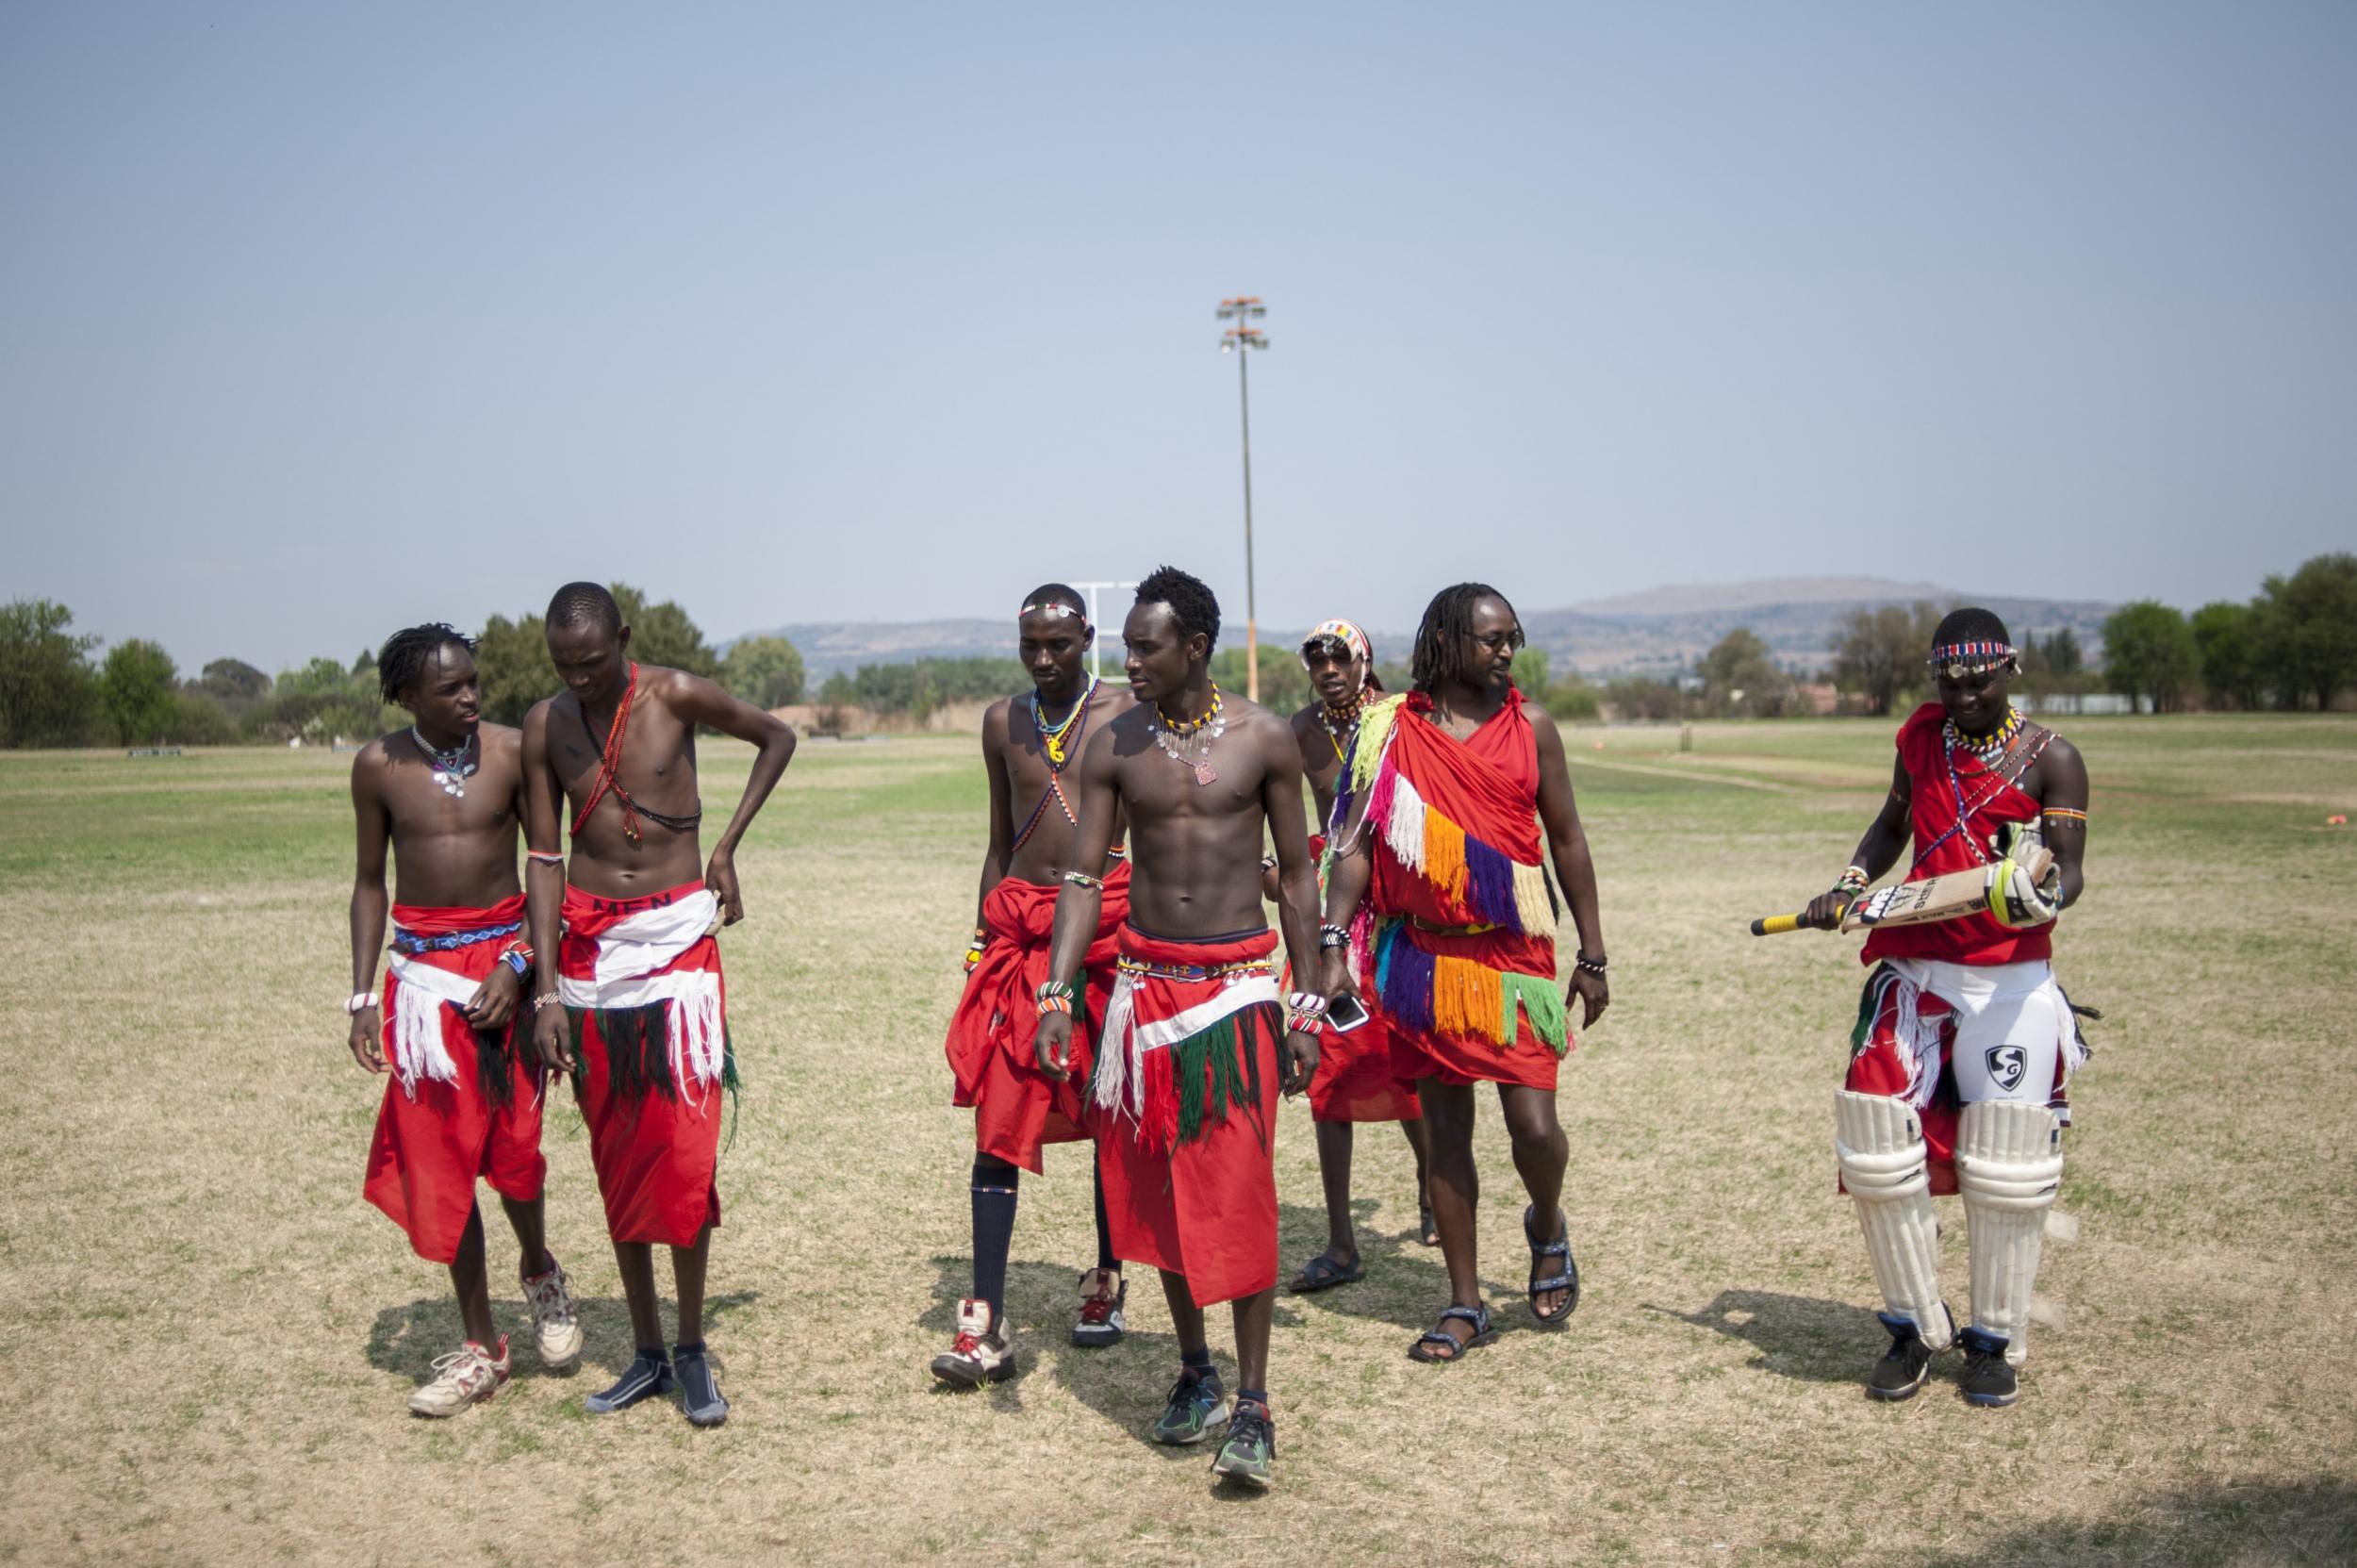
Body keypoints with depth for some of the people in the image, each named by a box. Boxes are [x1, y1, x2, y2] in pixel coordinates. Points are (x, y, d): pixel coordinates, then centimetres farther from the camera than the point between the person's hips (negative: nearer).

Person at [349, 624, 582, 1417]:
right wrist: (362, 996, 3)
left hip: (505, 956, -1)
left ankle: (539, 1271, 28)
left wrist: (520, 965, -11)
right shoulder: (378, 766, -1)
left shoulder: (512, 751, -5)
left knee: (512, 1144, -6)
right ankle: (479, 1349, 14)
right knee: (440, 1160, 2)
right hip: (421, 971, 2)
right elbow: (369, 882, 8)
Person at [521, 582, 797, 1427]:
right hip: (588, 942, 3)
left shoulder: (676, 695, -7)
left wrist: (726, 849, 3)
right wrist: (546, 989, -4)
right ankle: (645, 1351, 17)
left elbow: (777, 738, 10)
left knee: (684, 1151, -7)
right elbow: (544, 858, 2)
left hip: (676, 932, -3)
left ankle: (692, 1349, 7)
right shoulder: (545, 724, 1)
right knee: (615, 1156, 7)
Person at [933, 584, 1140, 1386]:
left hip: (1108, 918, -3)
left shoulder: (1124, 715, -1)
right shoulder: (1003, 721, 12)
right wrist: (982, 942, 14)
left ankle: (1106, 1282, 27)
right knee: (999, 1117, -5)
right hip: (1020, 925, 3)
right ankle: (985, 1325, -6)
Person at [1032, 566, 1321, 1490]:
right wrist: (1055, 993, -11)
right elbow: (1084, 876, 1)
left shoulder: (1263, 739, -2)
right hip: (1145, 987, 3)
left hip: (1239, 987, -2)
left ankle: (1253, 1407, 1)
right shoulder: (1114, 746, 2)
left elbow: (1298, 876, 3)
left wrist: (1309, 1009, 1)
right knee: (1158, 1190, 9)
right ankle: (1195, 1377, 25)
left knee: (1240, 1193, -7)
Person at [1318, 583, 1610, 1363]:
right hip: (1422, 957, 1)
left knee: (1533, 1123, -8)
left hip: (1513, 955, 0)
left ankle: (1547, 1227, 27)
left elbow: (1567, 840, 8)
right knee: (1443, 1128, 7)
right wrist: (1333, 942, -10)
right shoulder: (1390, 728, 1)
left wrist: (1593, 957, 7)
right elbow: (1357, 843, 0)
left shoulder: (1529, 726, 3)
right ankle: (1465, 1305, 20)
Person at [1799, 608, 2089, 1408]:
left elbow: (2070, 868, -9)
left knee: (2007, 1167, -1)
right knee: (1878, 1143, -4)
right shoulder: (1919, 737, 9)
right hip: (1916, 970, 4)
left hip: (2011, 980, -3)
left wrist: (2044, 893, -32)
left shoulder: (2051, 758, -3)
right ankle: (1915, 1329, 14)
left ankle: (1995, 1342, 18)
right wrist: (1852, 883, 6)